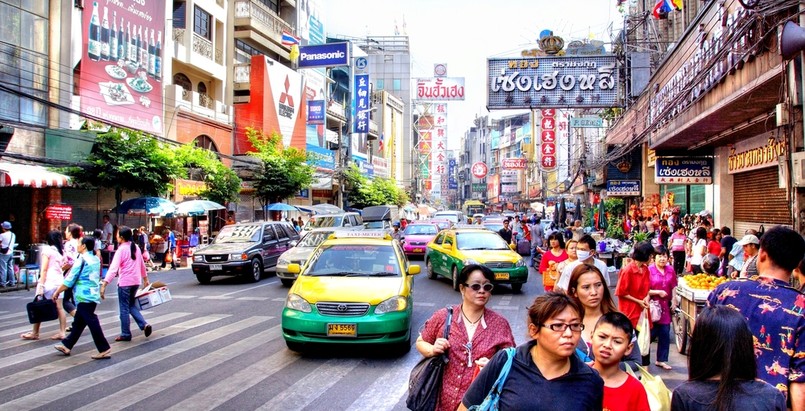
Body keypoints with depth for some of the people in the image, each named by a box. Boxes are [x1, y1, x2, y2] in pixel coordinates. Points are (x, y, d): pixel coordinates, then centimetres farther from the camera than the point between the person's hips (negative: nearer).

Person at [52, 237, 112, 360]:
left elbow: (70, 279, -11)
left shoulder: (82, 260, -12)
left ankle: (105, 350, -7)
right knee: (78, 322, 18)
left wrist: (57, 292, -2)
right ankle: (67, 345, 29)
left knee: (92, 322, -6)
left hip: (84, 296, -9)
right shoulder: (96, 259, 12)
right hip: (94, 295, 9)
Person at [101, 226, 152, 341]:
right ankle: (144, 324, 5)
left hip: (125, 282, -7)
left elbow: (113, 268, -22)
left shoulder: (121, 249, -13)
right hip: (136, 281, 7)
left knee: (124, 308, 5)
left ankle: (126, 334, 13)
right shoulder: (136, 247, 7)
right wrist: (145, 279, 28)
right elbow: (142, 265, 17)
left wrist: (104, 284, -27)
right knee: (132, 305, 20)